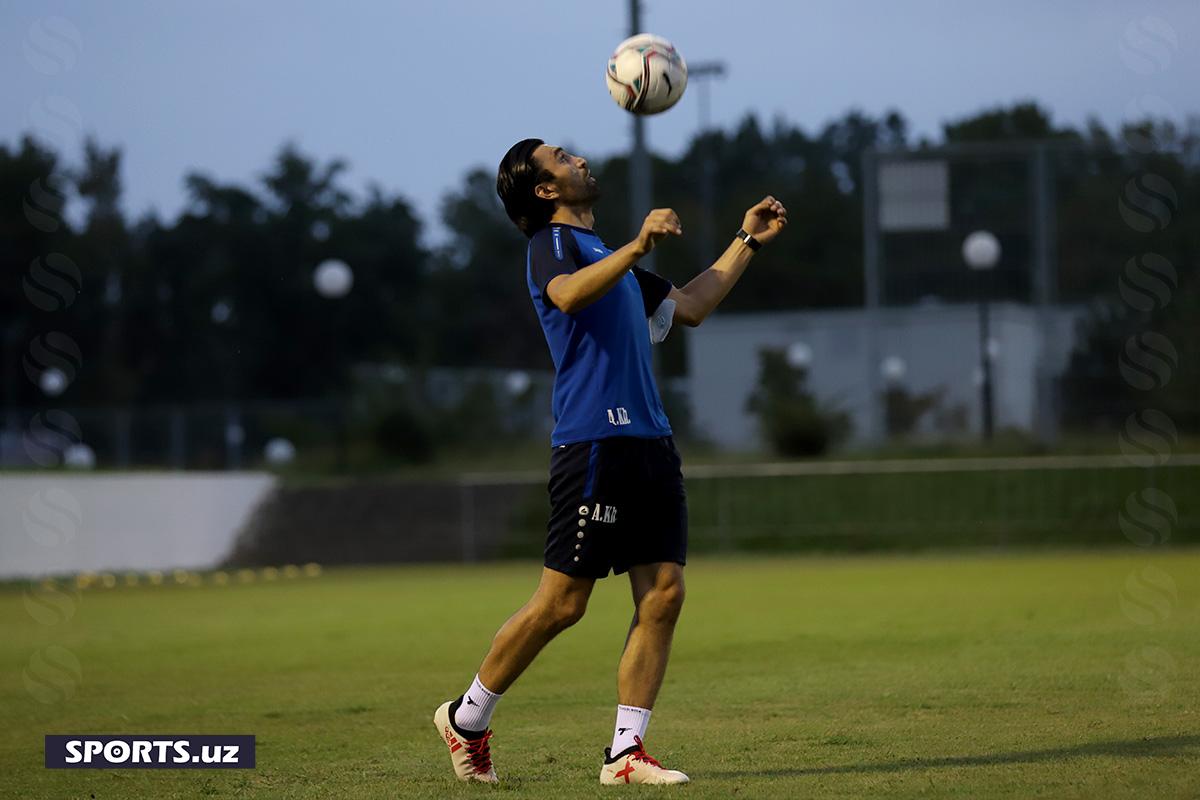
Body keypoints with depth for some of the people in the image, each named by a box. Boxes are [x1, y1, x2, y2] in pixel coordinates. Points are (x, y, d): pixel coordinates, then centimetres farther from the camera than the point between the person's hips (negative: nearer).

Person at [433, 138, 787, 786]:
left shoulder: (604, 254, 26)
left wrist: (747, 241, 36)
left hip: (649, 443, 8)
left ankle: (625, 751, 1)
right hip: (594, 442, -8)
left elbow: (688, 307, 36)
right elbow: (569, 294, -25)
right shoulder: (553, 243, -1)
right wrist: (637, 247, -35)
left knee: (663, 592, -2)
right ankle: (467, 718, 10)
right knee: (562, 601, -5)